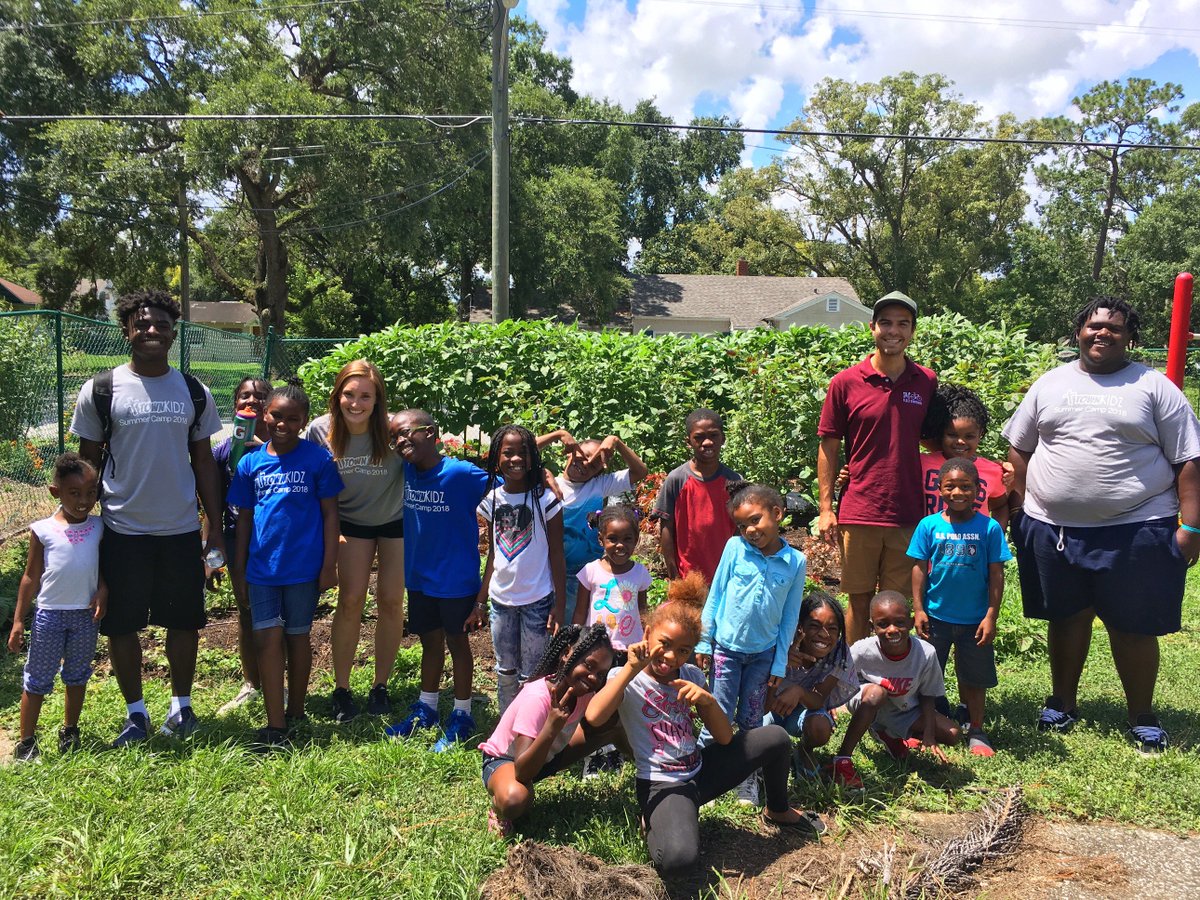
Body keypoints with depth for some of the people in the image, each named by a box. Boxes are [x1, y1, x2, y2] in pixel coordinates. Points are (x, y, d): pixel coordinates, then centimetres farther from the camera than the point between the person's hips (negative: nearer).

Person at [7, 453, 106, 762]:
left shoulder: (99, 527, 0)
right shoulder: (43, 530, -6)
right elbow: (31, 576, 0)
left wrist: (102, 592, -10)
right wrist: (18, 620, -1)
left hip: (86, 615, 2)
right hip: (49, 614, -2)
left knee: (77, 676, 15)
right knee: (37, 679, 6)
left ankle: (70, 733, 31)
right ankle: (26, 742, 17)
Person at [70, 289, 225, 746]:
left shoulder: (195, 392, 3)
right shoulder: (100, 391, -2)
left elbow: (204, 462, 7)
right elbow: (88, 463, 3)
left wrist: (215, 528, 4)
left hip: (182, 530, 1)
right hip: (122, 531, -1)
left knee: (184, 620, 9)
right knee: (121, 625, 7)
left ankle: (181, 705, 26)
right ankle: (136, 713, 24)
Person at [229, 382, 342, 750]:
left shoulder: (317, 459, -5)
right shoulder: (251, 463, 4)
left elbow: (330, 513, -3)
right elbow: (244, 518, 9)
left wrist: (329, 565, -6)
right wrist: (238, 569, 10)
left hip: (303, 567, -2)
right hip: (262, 567, 2)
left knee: (297, 636, 11)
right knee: (267, 639, 0)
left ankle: (295, 713, 27)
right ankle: (276, 724, 8)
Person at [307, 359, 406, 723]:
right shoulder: (320, 430, -18)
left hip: (397, 520, -1)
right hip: (352, 522, 1)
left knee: (391, 601, 1)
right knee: (351, 600, -7)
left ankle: (380, 686, 18)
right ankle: (341, 689, 8)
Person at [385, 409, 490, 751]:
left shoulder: (463, 474, -22)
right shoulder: (405, 470, -4)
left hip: (456, 578, -5)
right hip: (419, 576, 5)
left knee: (457, 642, 10)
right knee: (430, 642, 20)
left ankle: (462, 716, 26)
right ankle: (426, 708, 36)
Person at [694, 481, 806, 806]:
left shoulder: (797, 562, -8)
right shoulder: (735, 548, -10)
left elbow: (789, 618, -1)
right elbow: (715, 596, -3)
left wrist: (779, 664, 1)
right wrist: (703, 643, -3)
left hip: (763, 653, 1)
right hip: (726, 648, -1)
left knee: (751, 721, 13)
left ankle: (748, 781, 27)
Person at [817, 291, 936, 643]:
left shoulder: (927, 382, 3)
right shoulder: (846, 383, -2)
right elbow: (828, 447, 1)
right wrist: (826, 509, -4)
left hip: (908, 514, 2)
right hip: (858, 512, -1)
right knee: (859, 600, 9)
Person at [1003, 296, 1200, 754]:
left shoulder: (1155, 387, 2)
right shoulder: (1050, 384, 9)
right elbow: (1019, 448, 13)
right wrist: (1023, 509, 7)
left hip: (1135, 529, -2)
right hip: (1053, 528, 2)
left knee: (1133, 626, 6)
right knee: (1067, 617, 14)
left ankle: (1142, 717, 25)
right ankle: (1062, 703, 31)